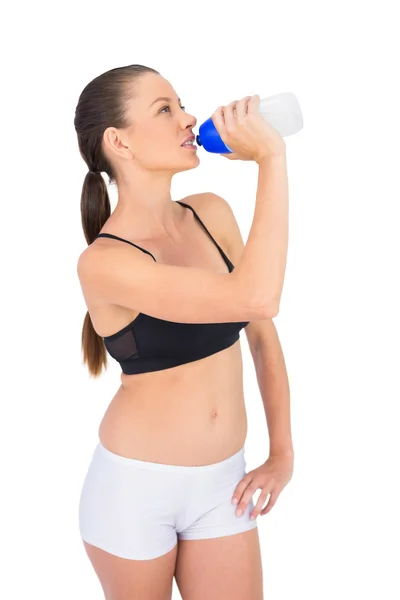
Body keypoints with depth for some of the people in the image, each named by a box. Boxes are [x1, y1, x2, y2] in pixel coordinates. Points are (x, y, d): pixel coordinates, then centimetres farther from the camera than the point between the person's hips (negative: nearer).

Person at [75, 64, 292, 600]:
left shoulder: (212, 213, -3)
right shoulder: (103, 261, -22)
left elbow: (260, 328, 6)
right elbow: (256, 299, -34)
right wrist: (271, 158, -28)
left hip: (223, 484, 5)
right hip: (135, 489, -5)